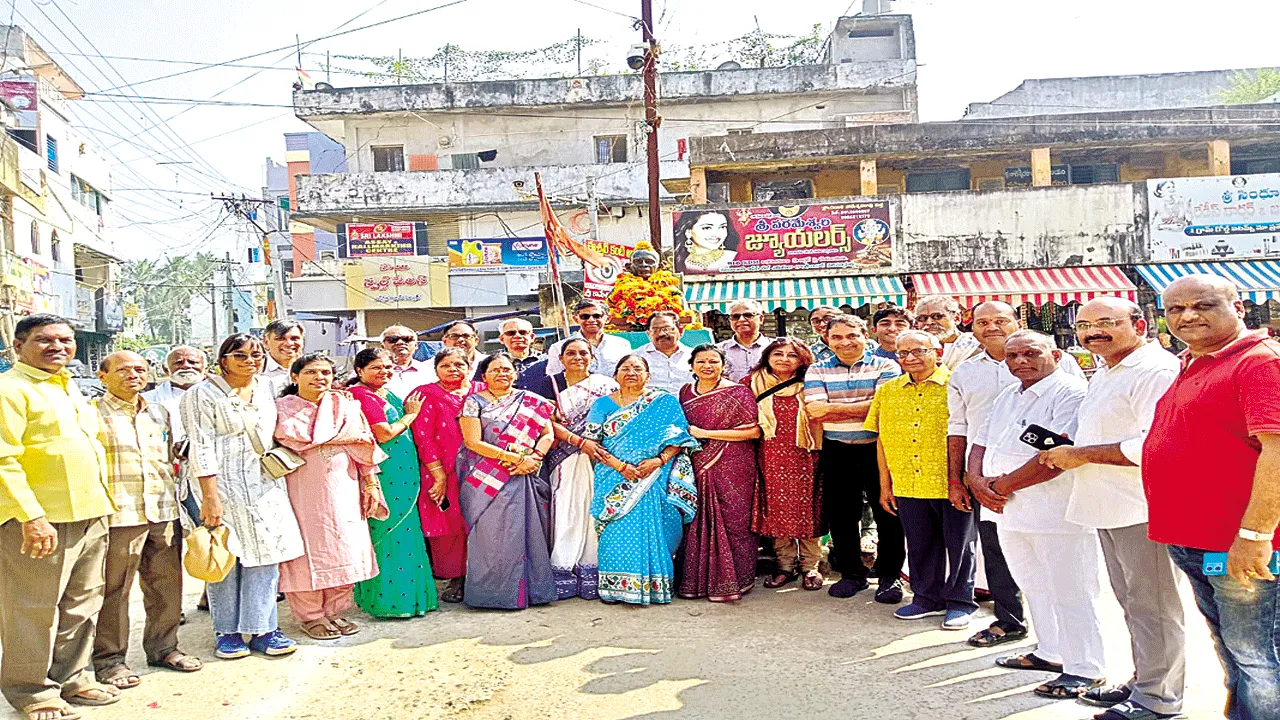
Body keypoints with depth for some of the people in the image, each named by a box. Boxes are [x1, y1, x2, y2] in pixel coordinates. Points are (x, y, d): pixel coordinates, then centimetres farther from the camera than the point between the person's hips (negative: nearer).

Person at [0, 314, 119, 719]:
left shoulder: (70, 390, 18)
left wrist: (100, 503, 19)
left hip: (88, 515, 8)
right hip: (38, 519, -8)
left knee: (81, 605, 15)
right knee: (34, 610, 1)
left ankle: (72, 678, 27)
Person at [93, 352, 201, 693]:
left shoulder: (159, 414, 16)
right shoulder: (94, 414, -2)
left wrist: (175, 500, 19)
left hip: (164, 512, 6)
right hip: (117, 514, -5)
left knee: (167, 585, 10)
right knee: (113, 590, 0)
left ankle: (162, 647, 24)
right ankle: (109, 659, 12)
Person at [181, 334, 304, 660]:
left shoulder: (267, 388, 11)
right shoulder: (202, 394, -5)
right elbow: (202, 447, -11)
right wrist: (210, 496, -16)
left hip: (264, 484, 5)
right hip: (223, 484, -5)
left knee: (265, 556, 3)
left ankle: (264, 629, 11)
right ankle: (228, 632, 14)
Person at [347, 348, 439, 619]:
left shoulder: (389, 394, 18)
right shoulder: (361, 395, -10)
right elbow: (384, 434, -17)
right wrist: (411, 415, -5)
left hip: (403, 472, 9)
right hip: (383, 472, -9)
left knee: (404, 530, 12)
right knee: (388, 532, -4)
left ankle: (407, 595, 21)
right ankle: (387, 600, 5)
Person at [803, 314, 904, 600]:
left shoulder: (885, 367, 1)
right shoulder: (817, 371, 6)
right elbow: (815, 411, -8)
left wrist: (833, 408, -13)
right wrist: (863, 410, -14)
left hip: (878, 448, -2)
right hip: (837, 451, 2)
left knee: (888, 512, 2)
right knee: (840, 513, 9)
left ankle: (890, 575, 18)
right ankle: (851, 573, 25)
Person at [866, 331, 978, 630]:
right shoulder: (887, 391, 9)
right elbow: (882, 440, 12)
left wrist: (962, 481, -12)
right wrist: (885, 485, 11)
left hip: (952, 486, -4)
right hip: (908, 487, 4)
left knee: (959, 544, 8)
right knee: (920, 546, 15)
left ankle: (960, 602, 24)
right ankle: (928, 598, 31)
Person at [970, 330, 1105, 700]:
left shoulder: (1070, 393, -15)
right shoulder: (1007, 396, 15)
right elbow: (982, 443, 19)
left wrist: (1004, 483, -16)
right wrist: (978, 481, -2)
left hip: (1057, 514, -9)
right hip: (1012, 513, 9)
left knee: (1070, 593, 0)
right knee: (1035, 587, 20)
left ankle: (1085, 669, 12)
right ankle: (1051, 652, 34)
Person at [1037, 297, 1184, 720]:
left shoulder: (1156, 370, -16)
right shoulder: (1103, 375, 18)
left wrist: (1081, 455, -19)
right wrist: (1065, 450, 11)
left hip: (1142, 507, -10)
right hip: (1109, 509, 10)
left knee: (1151, 606, 1)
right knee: (1132, 603, 20)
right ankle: (1143, 682, 33)